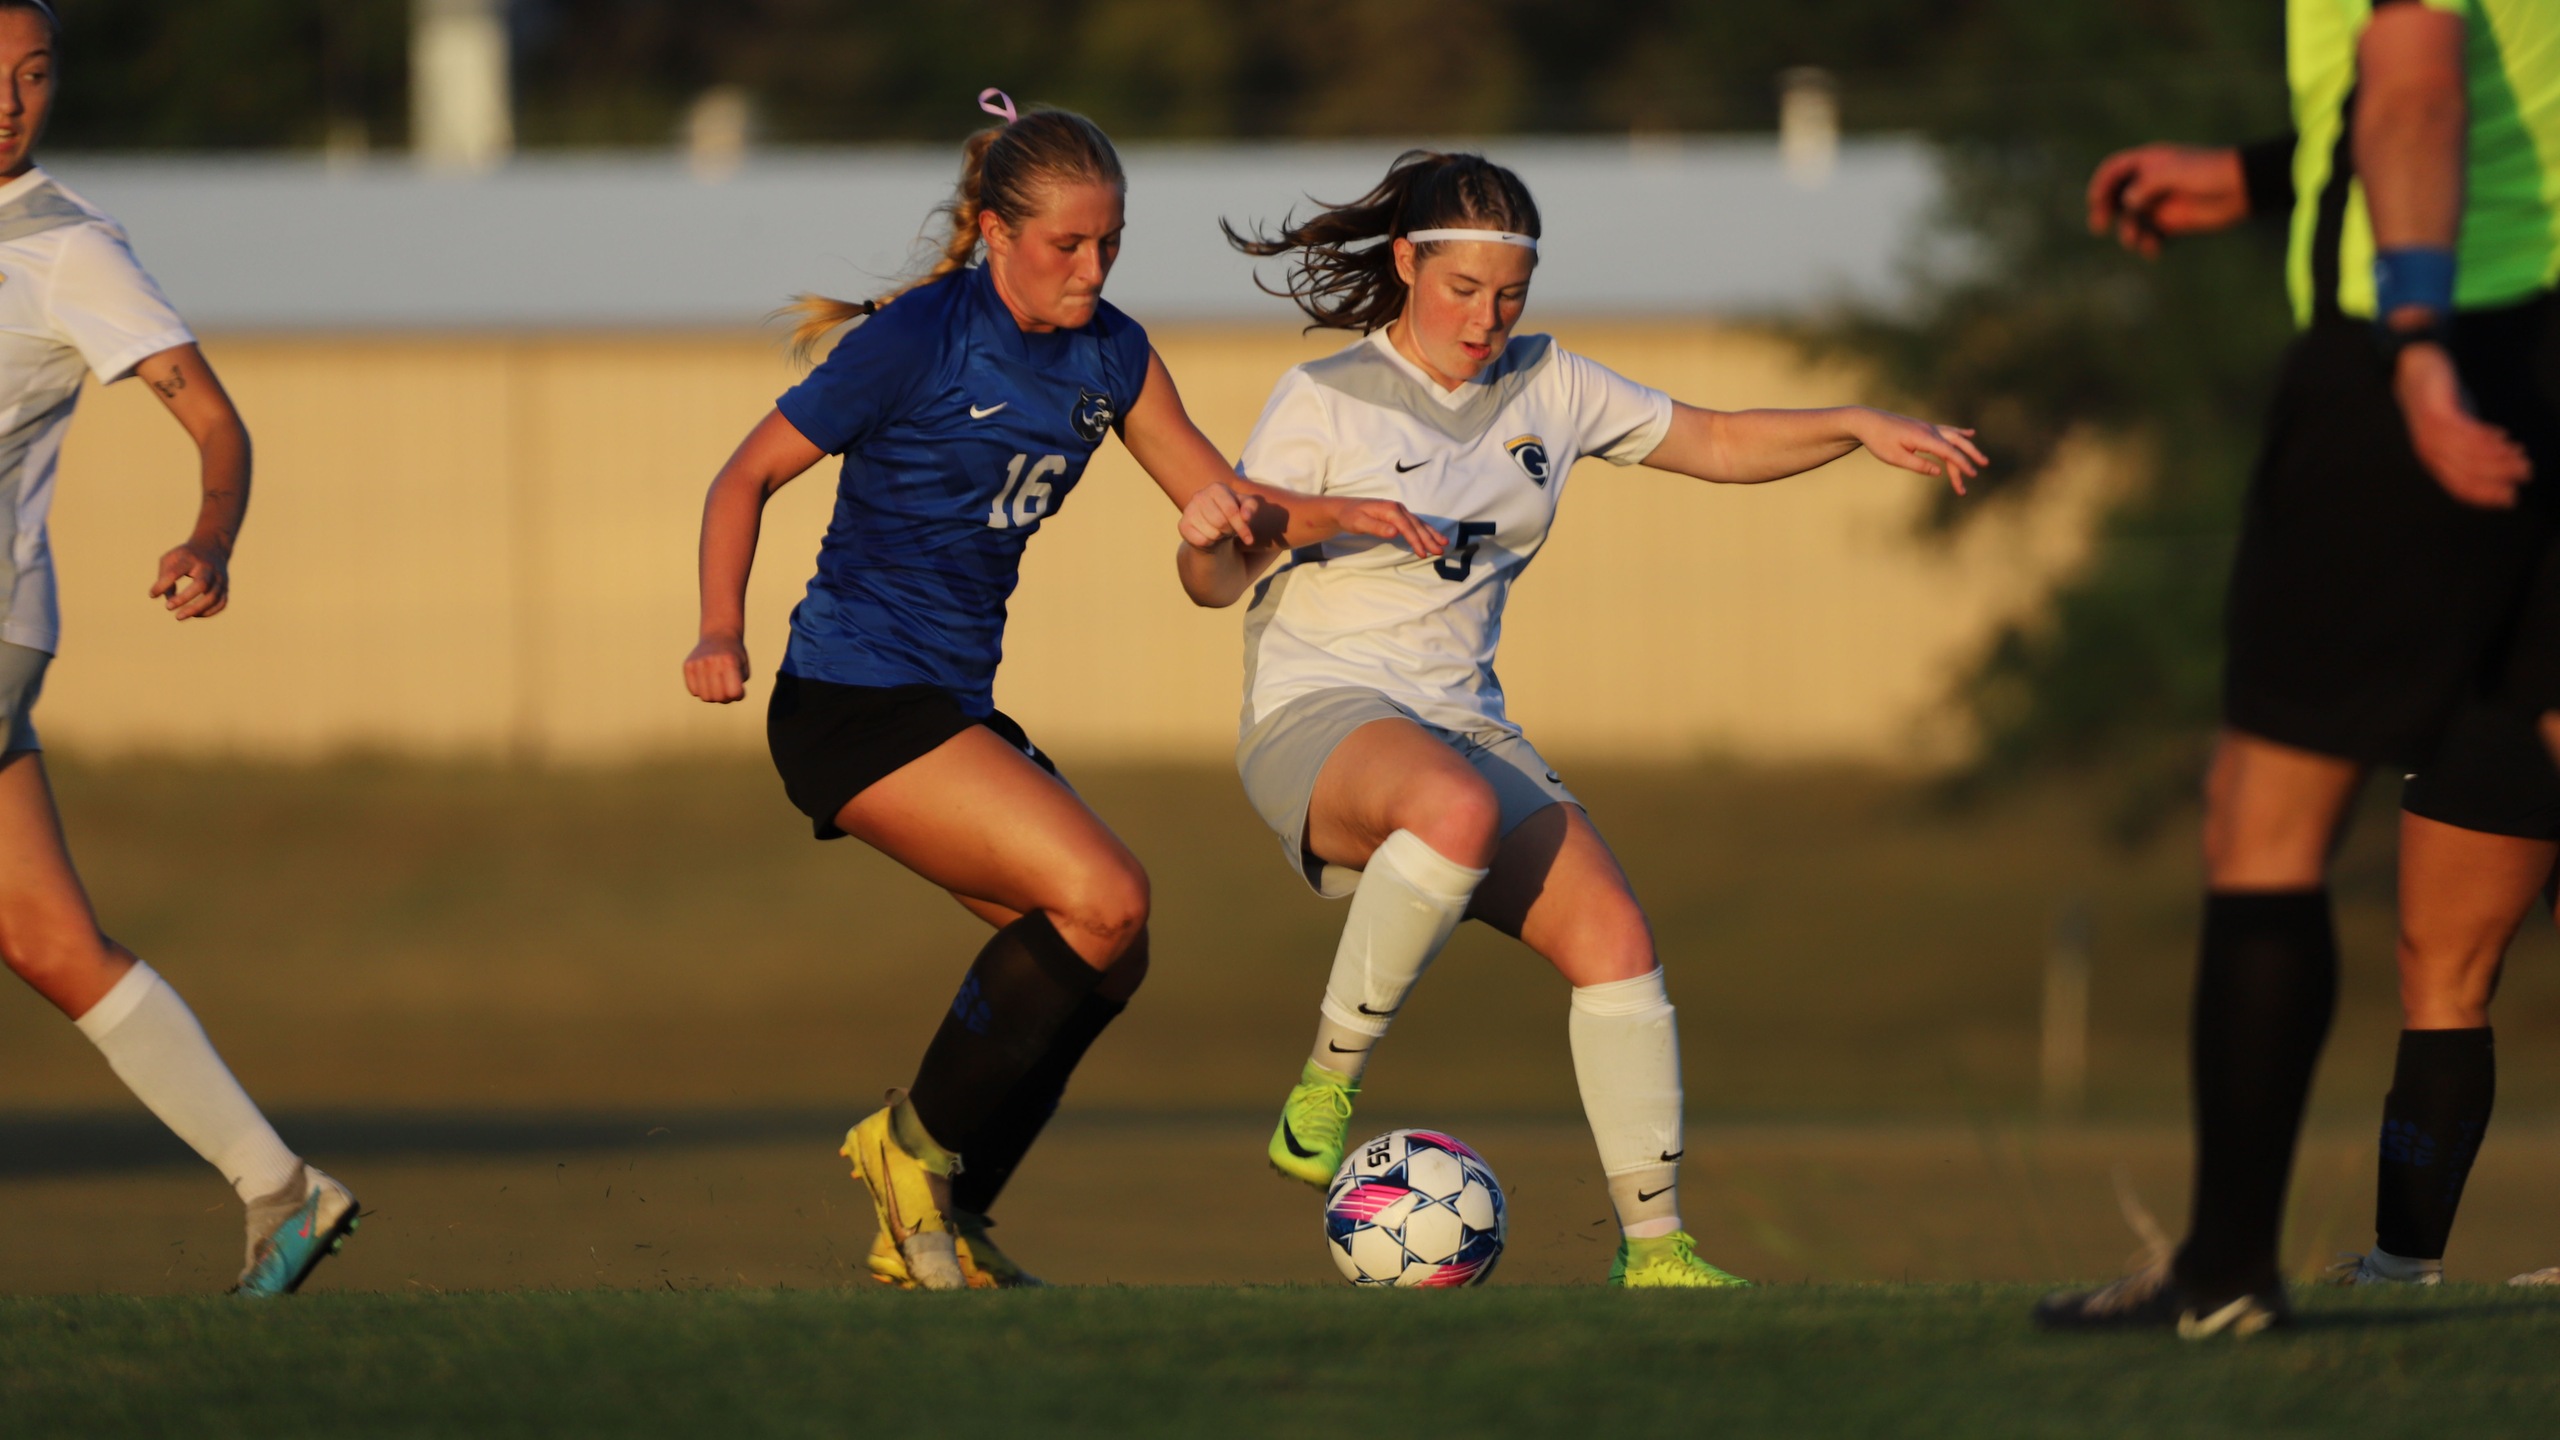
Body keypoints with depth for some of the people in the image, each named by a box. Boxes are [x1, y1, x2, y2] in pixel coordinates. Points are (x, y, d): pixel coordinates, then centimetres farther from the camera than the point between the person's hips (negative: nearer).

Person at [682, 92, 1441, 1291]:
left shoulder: (1108, 357, 7)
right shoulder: (920, 340, -13)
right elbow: (748, 476, -9)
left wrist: (1338, 515, -7)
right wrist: (722, 630, -23)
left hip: (954, 710, 8)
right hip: (855, 699, -8)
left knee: (1103, 959, 3)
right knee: (1104, 898, -20)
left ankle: (931, 1232, 13)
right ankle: (918, 1142, -5)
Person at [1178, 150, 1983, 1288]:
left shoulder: (1544, 387, 11)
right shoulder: (1326, 402, -4)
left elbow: (1717, 444, 18)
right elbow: (1219, 585, -7)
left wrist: (1858, 428, 2)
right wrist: (1212, 539, -31)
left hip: (1464, 725, 6)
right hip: (1319, 715, -6)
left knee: (1614, 938, -15)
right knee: (1455, 809, -40)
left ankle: (1652, 1247, -7)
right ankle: (1325, 1089, -25)